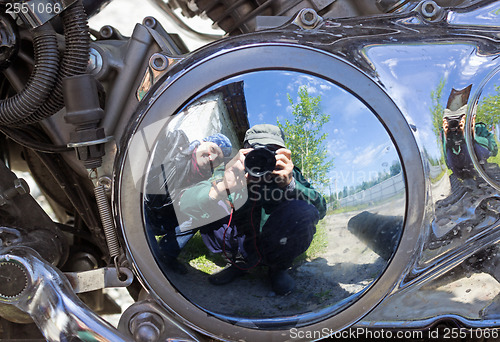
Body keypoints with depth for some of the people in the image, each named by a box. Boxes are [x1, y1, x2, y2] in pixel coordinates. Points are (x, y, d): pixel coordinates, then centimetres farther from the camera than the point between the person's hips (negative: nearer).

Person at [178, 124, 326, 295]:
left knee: (303, 211, -30)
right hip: (242, 247, 1)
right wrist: (222, 187, -47)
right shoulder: (230, 175, -15)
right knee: (208, 205, -21)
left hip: (277, 247, 0)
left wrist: (290, 184, -41)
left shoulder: (290, 175, -13)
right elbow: (185, 203, -27)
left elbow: (320, 209, -23)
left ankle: (279, 268, -1)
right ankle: (239, 263, 2)